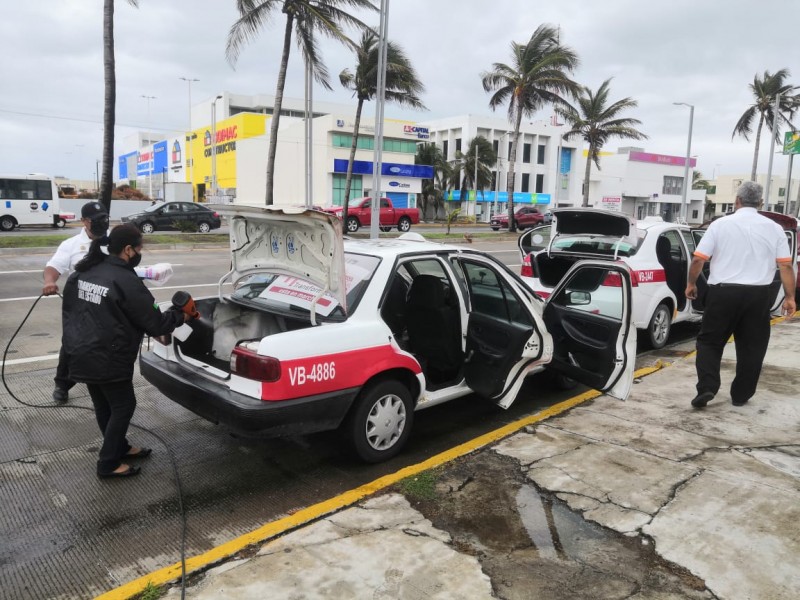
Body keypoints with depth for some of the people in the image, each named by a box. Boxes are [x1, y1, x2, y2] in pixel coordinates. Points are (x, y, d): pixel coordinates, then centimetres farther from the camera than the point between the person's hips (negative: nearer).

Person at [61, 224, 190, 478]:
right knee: (123, 406, 7)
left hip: (80, 355, 9)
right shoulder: (126, 281, -19)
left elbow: (68, 309, 17)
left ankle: (120, 448, 37)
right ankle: (108, 464, 13)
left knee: (104, 406, 20)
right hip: (108, 359, -9)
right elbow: (154, 323, -15)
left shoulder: (82, 272, 6)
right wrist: (180, 316, 2)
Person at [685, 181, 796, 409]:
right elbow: (786, 265, 1)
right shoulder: (774, 228, 4)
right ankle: (741, 395, 19)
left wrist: (691, 284, 10)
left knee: (709, 341, 10)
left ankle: (706, 388, -5)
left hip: (723, 292, -2)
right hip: (758, 295, 2)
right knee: (751, 347, 13)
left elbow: (698, 259, -5)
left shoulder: (720, 224, -2)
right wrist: (790, 297, 7)